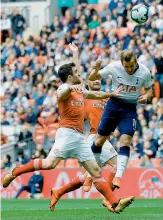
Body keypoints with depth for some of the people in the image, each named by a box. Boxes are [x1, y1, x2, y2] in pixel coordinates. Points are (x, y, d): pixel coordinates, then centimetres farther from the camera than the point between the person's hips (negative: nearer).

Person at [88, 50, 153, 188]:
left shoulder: (145, 72, -14)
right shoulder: (114, 67, -14)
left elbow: (149, 89, 4)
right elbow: (92, 78, -3)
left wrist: (146, 96, -19)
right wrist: (96, 70, -26)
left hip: (130, 108, -1)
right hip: (114, 103, 1)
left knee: (125, 141, -18)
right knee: (99, 140, 3)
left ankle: (118, 177, -19)